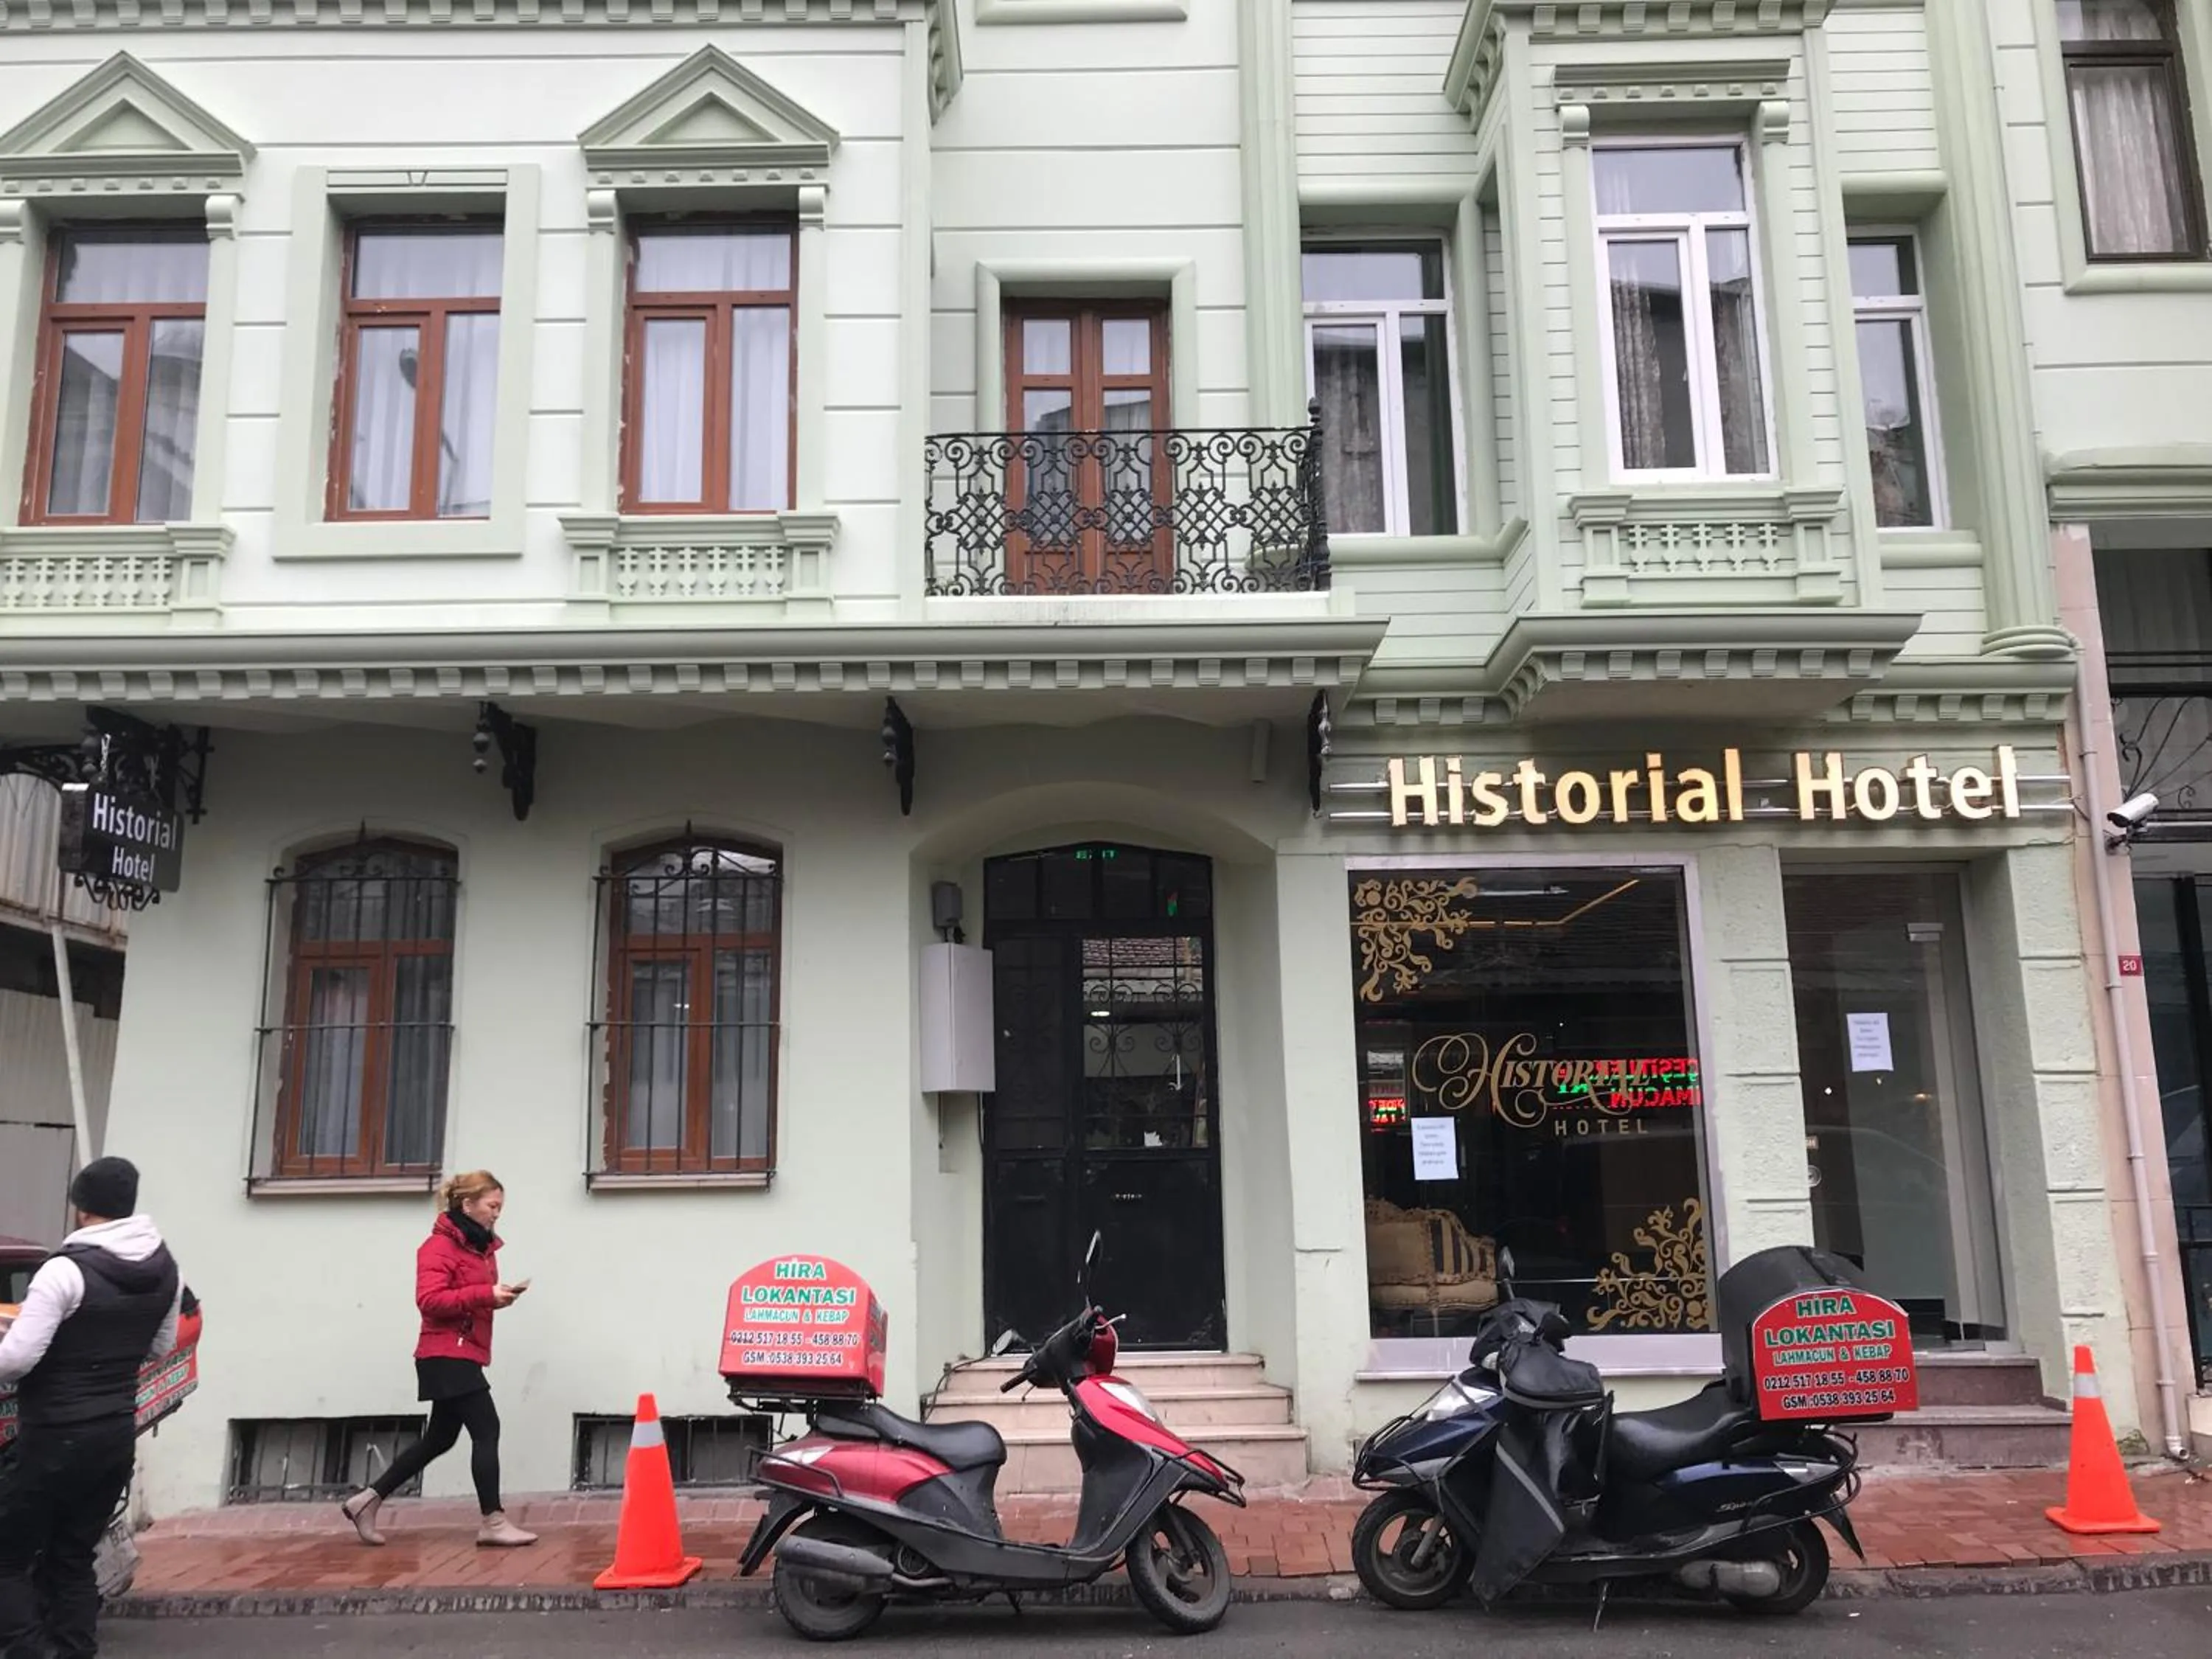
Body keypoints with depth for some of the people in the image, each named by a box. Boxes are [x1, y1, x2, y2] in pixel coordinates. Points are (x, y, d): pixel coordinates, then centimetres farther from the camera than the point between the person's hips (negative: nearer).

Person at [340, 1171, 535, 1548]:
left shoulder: (481, 1245, 17)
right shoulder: (440, 1246, -12)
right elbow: (430, 1300, -22)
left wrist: (500, 1295, 0)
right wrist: (485, 1294, -26)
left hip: (462, 1356, 10)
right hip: (447, 1356, -10)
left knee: (440, 1438, 14)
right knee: (486, 1430, -10)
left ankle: (367, 1500, 23)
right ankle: (493, 1522, -6)